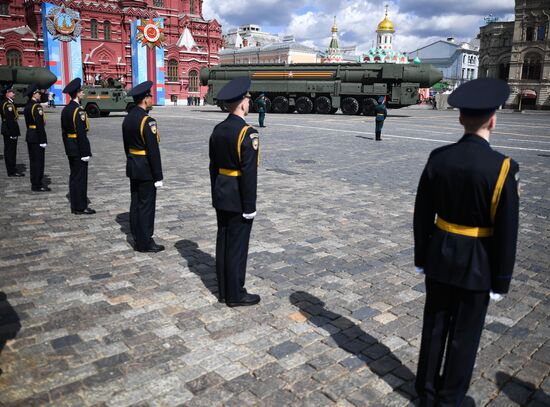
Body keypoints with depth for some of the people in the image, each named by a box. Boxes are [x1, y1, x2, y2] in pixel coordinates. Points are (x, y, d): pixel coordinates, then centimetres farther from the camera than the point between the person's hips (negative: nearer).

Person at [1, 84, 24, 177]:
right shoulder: (8, 104, -18)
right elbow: (10, 120, -22)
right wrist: (13, 133, -22)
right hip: (10, 131, -10)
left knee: (9, 151, 14)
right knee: (10, 151, -5)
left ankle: (12, 170, 22)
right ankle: (12, 171, 0)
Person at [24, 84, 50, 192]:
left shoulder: (27, 106, 13)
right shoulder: (37, 106, -17)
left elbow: (28, 123, 16)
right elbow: (40, 125, -22)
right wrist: (43, 140, -21)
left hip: (30, 136, 10)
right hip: (37, 137, -10)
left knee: (33, 161, 15)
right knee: (38, 161, -4)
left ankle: (35, 183, 23)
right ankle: (37, 185, 0)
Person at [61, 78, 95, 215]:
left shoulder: (65, 109, 11)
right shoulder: (79, 110, -17)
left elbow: (64, 132, 15)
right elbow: (81, 134, -21)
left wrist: (67, 147, 21)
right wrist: (85, 152, -18)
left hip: (70, 148, 9)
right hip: (79, 149, -9)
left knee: (74, 176, 14)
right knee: (81, 177, -3)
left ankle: (75, 205, 21)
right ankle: (80, 207, 2)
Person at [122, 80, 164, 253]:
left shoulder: (128, 118, 9)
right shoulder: (147, 120, -19)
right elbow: (153, 151, -21)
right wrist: (158, 176, -17)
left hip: (133, 167, 9)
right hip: (146, 169, -9)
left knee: (136, 203, 15)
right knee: (146, 205, -1)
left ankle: (137, 237, 25)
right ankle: (145, 242, 7)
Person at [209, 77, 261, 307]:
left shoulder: (218, 130, 6)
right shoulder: (248, 133, -19)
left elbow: (213, 167, 11)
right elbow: (249, 173, -21)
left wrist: (216, 194, 19)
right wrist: (249, 206, -15)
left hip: (221, 197, 8)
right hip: (238, 199, -8)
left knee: (223, 243, 14)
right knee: (237, 246, 2)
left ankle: (224, 290, 26)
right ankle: (235, 295, 14)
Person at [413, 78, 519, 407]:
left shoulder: (438, 158, -8)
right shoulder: (503, 167, -19)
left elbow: (422, 214, -1)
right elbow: (506, 231, -15)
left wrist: (421, 256, 11)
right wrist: (501, 280, -4)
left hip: (441, 255, 4)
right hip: (478, 263, -3)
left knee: (435, 325, 17)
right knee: (464, 333, 13)